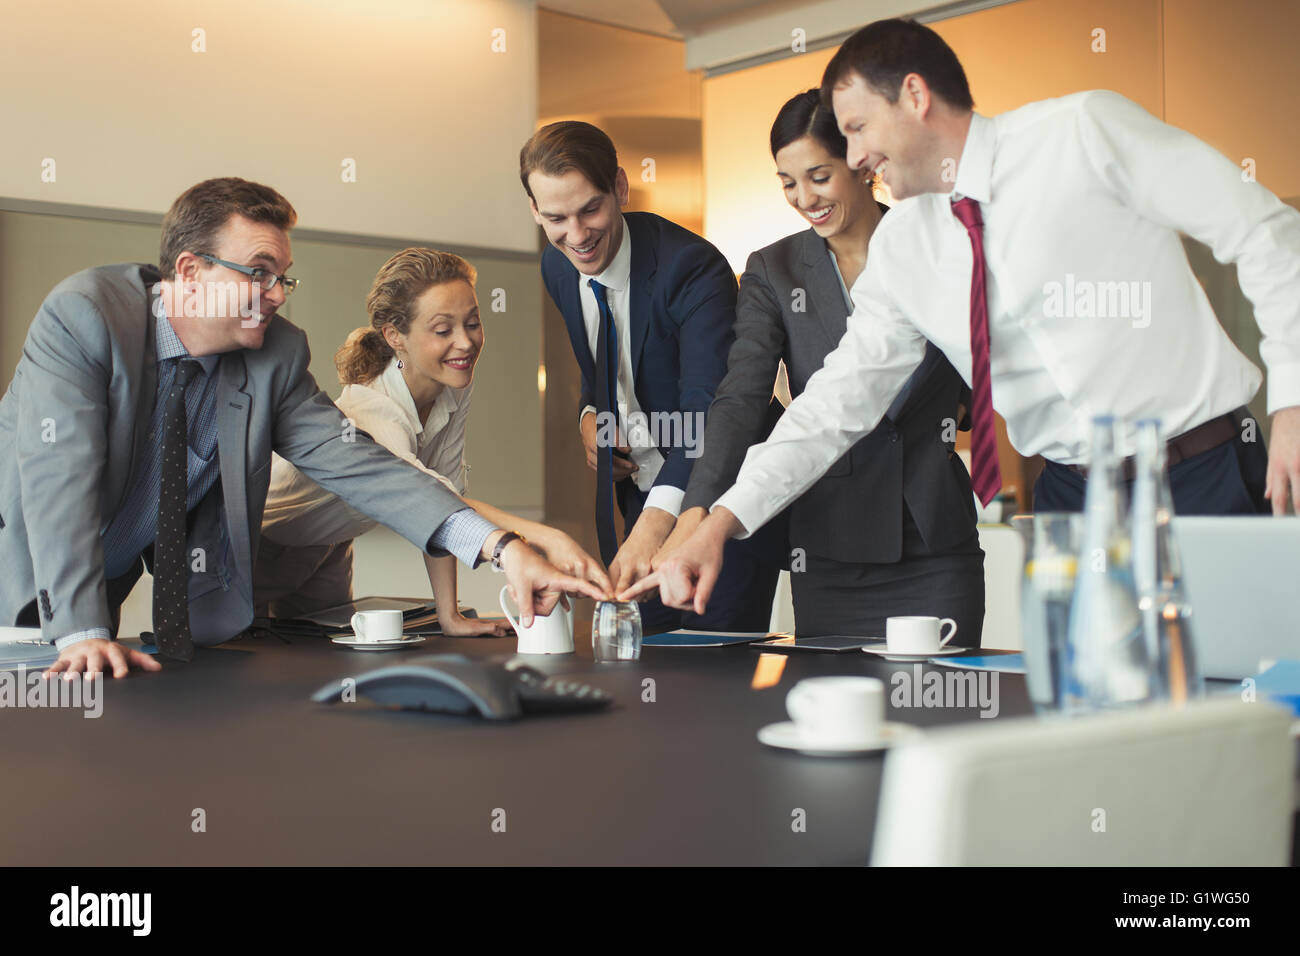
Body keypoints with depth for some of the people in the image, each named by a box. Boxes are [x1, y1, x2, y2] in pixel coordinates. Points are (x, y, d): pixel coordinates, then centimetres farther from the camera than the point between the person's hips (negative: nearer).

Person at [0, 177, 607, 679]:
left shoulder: (277, 357, -10)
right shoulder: (82, 316, -21)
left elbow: (357, 464, -17)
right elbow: (61, 476, -28)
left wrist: (499, 545, -30)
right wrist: (81, 634, -39)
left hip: (118, 584, 3)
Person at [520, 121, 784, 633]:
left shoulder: (693, 267, -25)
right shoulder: (557, 268, -1)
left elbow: (710, 411, -36)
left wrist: (657, 521, -50)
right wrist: (590, 414, -3)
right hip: (643, 499, 6)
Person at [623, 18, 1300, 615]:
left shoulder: (1083, 130, -8)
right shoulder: (899, 251, 6)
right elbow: (841, 397, 4)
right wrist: (720, 521, -5)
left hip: (1206, 478, -4)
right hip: (1069, 497, 4)